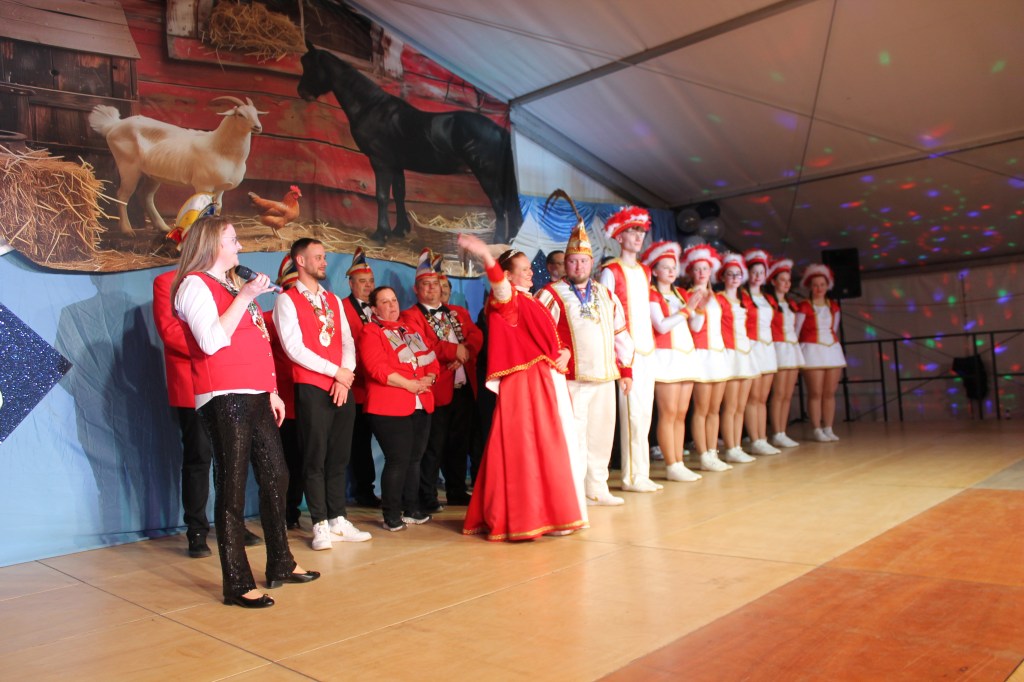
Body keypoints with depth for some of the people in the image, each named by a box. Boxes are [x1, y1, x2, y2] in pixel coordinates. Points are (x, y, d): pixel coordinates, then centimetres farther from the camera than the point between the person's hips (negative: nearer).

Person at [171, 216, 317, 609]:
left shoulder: (235, 285, 24)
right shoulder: (194, 284, -3)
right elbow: (211, 341, -18)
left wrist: (272, 392, 19)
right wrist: (244, 298, -16)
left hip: (256, 395, 9)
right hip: (223, 397, -9)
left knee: (275, 477, 12)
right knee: (232, 487, -7)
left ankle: (280, 565, 25)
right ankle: (238, 584, 0)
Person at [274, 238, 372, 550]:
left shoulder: (334, 300, 17)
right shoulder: (287, 300, -2)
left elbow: (347, 342, 10)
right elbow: (294, 348, -11)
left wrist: (345, 377, -7)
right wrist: (336, 371, -10)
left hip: (343, 388, 6)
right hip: (311, 389, -5)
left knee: (339, 457, 8)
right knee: (315, 458, 0)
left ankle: (338, 519, 17)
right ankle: (320, 525, 8)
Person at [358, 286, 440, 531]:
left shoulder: (411, 331, 21)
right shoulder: (370, 333, 0)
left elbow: (431, 361, 16)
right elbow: (377, 368, -14)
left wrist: (428, 379, -5)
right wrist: (409, 384, -16)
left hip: (421, 405, 7)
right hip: (390, 408, -6)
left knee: (415, 458, 9)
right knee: (398, 460, -9)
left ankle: (411, 508, 21)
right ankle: (391, 515, 2)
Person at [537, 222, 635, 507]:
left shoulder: (605, 294, 15)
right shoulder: (551, 295, -4)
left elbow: (620, 333, 18)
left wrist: (625, 369, 15)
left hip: (605, 377, 6)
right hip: (573, 379, -6)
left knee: (601, 434, 12)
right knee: (574, 436, -5)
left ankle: (597, 489, 25)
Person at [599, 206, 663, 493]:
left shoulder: (645, 271, 17)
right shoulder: (610, 271, -4)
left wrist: (651, 342, 13)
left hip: (647, 348, 7)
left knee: (645, 412, 8)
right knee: (633, 413, -7)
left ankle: (639, 474, 15)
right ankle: (634, 476, 1)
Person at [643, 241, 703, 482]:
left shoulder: (681, 294, 19)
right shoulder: (652, 294, -1)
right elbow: (661, 326, -13)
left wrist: (699, 306, -1)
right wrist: (687, 309, -12)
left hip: (686, 354, 7)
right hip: (666, 356, -7)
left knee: (681, 413, 6)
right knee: (668, 413, -7)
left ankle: (679, 464, 10)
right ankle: (671, 466, -4)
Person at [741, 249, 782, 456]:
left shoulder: (769, 299, 18)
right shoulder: (741, 296, -5)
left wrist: (770, 341, 15)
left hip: (768, 347, 7)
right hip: (751, 347, -7)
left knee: (762, 398, 7)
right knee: (753, 397, -7)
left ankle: (762, 440, 9)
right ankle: (755, 442, -5)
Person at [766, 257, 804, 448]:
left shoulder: (791, 304, 19)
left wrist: (795, 343, 15)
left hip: (793, 348, 8)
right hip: (779, 347, -8)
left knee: (788, 395, 5)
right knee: (779, 393, -9)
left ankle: (782, 433, 8)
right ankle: (777, 435, -5)